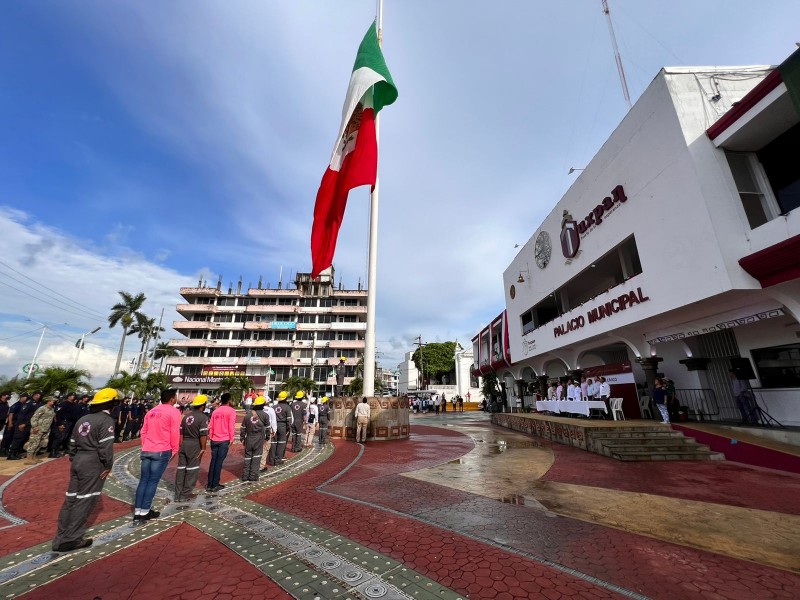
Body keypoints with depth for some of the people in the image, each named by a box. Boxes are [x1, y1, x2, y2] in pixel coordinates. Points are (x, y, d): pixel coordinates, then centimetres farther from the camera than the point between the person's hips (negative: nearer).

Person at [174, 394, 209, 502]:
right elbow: (203, 435, -17)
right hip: (195, 445, -7)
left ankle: (178, 494, 22)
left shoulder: (186, 416, 9)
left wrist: (181, 445, 19)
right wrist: (203, 448, -9)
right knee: (192, 470, 6)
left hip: (184, 444, 7)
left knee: (181, 468, 14)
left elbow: (181, 433, 11)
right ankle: (185, 495, 13)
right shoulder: (203, 417, -13)